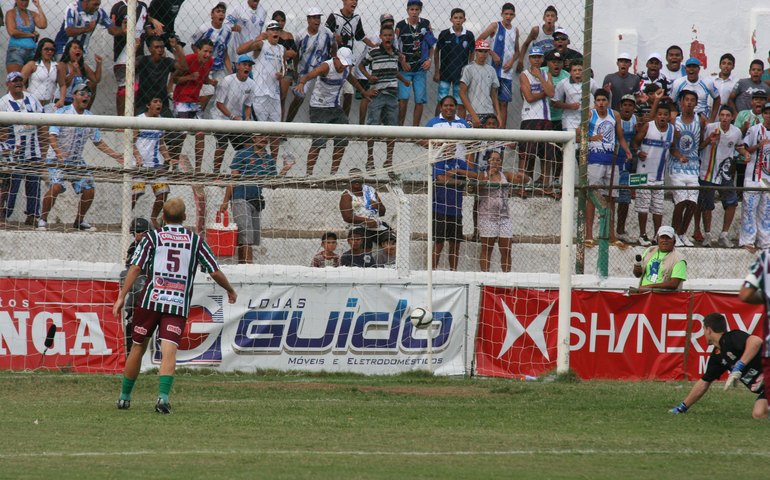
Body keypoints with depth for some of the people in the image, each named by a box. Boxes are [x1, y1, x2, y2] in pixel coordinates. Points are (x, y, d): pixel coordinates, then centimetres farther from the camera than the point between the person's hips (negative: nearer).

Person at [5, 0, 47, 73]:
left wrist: (38, 7, -1)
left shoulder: (32, 14, 13)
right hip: (16, 50, -4)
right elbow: (12, 32, -9)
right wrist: (31, 35, -2)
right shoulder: (11, 13, 3)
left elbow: (43, 25, -3)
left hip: (32, 51, 4)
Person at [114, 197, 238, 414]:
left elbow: (135, 267, -3)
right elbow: (215, 272, 8)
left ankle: (124, 397, 23)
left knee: (138, 348, 13)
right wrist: (230, 291, 25)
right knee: (169, 351, -9)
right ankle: (163, 396, -29)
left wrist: (122, 296, -2)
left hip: (151, 300, 1)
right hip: (179, 305, -1)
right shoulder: (196, 241, 8)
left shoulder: (152, 237, 6)